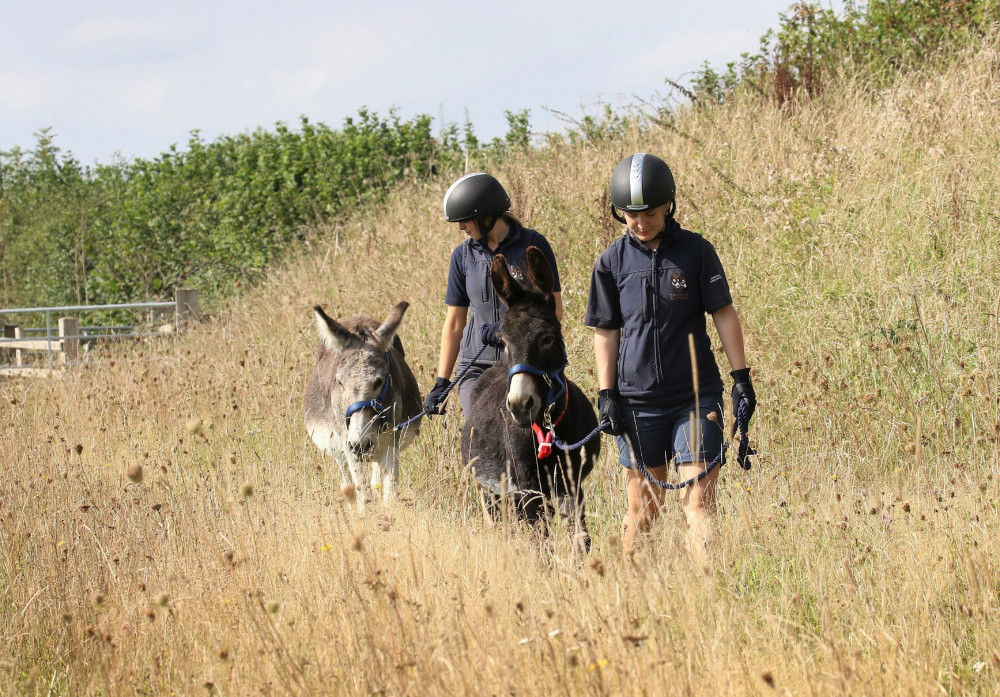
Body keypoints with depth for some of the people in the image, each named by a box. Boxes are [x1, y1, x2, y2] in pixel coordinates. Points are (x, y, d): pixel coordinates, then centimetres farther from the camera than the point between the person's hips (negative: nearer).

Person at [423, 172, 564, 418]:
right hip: (476, 368, 3)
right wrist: (441, 382, 8)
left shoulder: (533, 245, -1)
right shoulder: (464, 255, 9)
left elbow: (554, 310, -1)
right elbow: (454, 323, 12)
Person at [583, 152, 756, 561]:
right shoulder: (612, 262, 2)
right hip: (638, 401, 1)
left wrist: (741, 377, -3)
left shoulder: (696, 251, -1)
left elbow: (724, 314, 2)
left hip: (697, 396, -1)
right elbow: (606, 332, 6)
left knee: (698, 499, -8)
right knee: (643, 506, 7)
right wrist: (606, 395, 1)